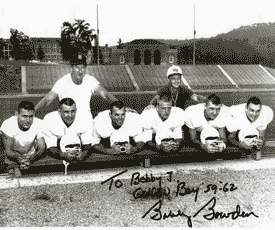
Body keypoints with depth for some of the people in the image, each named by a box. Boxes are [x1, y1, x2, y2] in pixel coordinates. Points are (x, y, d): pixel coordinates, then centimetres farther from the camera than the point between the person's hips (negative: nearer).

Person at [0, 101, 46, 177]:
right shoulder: (8, 125, -22)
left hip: (32, 157, 2)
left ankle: (17, 168, 0)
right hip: (14, 158, -2)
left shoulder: (39, 124, -21)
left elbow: (42, 148, -18)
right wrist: (18, 157, -41)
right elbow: (8, 150, -18)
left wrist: (31, 159, -40)